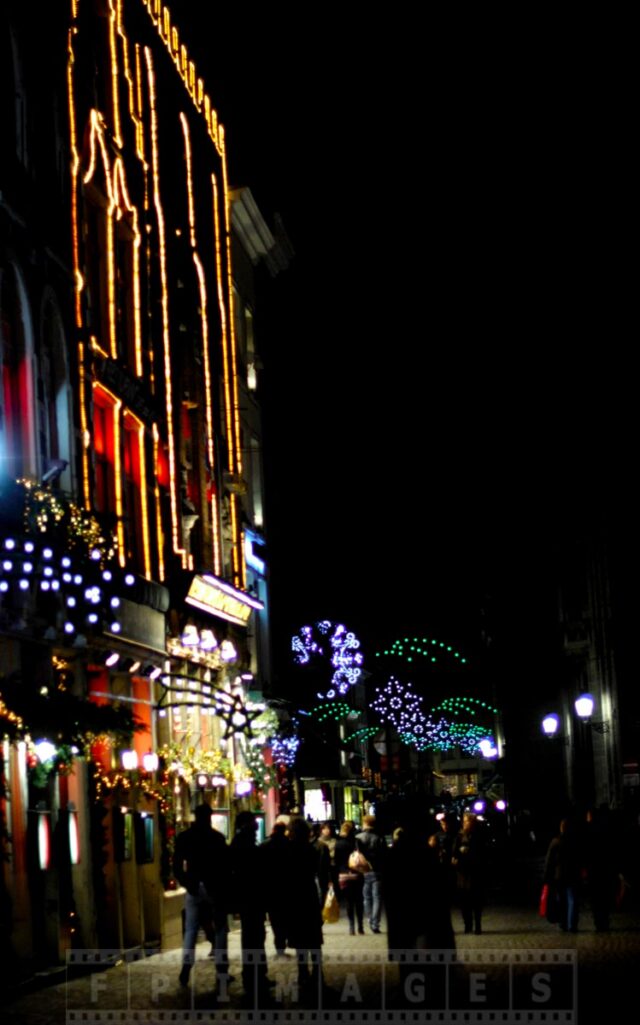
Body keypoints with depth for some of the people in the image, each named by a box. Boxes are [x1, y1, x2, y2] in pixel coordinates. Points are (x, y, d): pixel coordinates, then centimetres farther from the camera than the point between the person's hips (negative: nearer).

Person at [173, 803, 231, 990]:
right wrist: (225, 886, 4)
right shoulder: (217, 837, -6)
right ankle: (221, 972, 2)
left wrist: (186, 883, 12)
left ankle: (186, 966, -5)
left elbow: (177, 866, 1)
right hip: (215, 887, -2)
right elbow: (226, 864, -6)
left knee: (190, 929, 9)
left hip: (194, 888, 2)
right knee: (220, 929, 5)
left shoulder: (183, 837, 3)